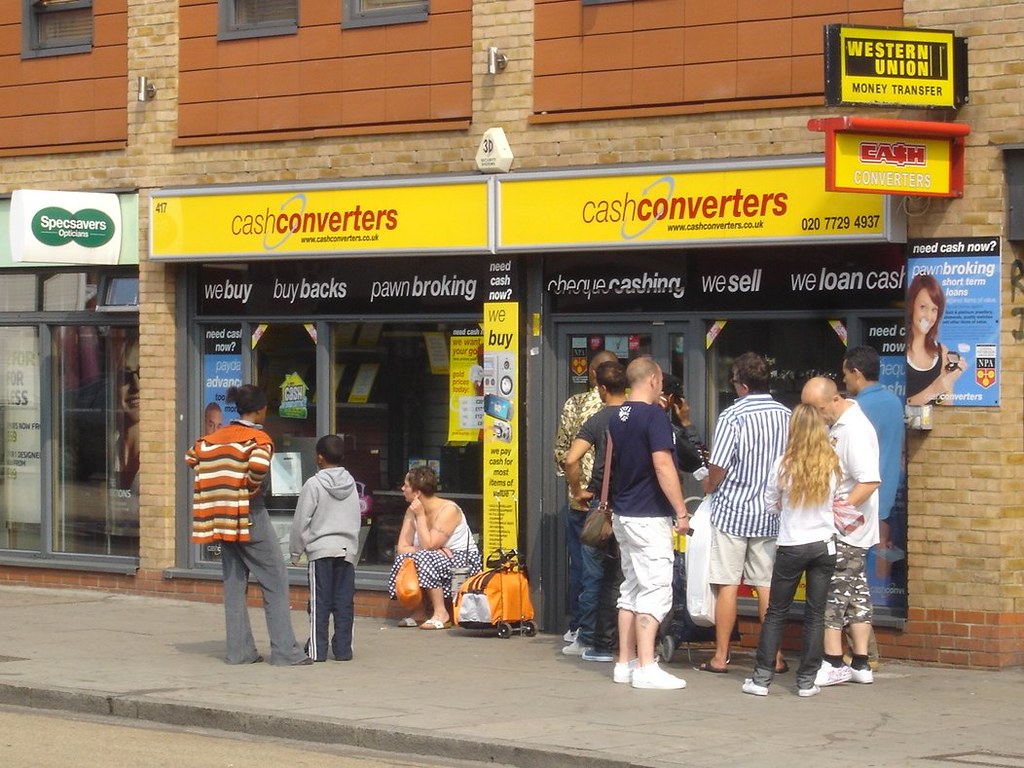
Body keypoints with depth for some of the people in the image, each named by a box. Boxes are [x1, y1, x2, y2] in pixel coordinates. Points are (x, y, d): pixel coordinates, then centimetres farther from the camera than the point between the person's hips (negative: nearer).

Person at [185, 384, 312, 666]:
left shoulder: (216, 437, 10)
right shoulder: (258, 438, -11)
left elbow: (191, 457, 12)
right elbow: (259, 465, -29)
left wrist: (221, 480, 11)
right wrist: (252, 486, -11)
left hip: (223, 516, 7)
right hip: (250, 515, -7)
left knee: (234, 584, 10)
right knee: (275, 582, -2)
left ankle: (239, 650, 8)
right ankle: (285, 651, -5)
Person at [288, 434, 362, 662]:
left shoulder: (314, 484, -7)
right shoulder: (351, 485, 9)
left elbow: (301, 521, -5)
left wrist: (295, 551, 5)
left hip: (320, 550, -4)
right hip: (347, 549, 4)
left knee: (320, 603, -2)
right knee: (344, 603, 5)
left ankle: (317, 650, -2)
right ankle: (343, 649, 5)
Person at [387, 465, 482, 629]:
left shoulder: (449, 510, -19)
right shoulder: (412, 511, 2)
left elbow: (428, 545, -26)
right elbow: (402, 548, -7)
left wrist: (421, 516, -20)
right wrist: (436, 549, -22)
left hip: (465, 561, -7)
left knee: (424, 558, -31)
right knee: (404, 558, -18)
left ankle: (441, 614, -24)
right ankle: (421, 611, -8)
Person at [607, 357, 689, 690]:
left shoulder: (616, 417, 10)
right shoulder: (653, 415, -15)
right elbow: (663, 466, -20)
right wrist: (681, 512, -16)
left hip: (623, 513, 9)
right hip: (649, 517, -9)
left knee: (631, 588, 13)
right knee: (655, 590, -7)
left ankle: (625, 663, 15)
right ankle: (646, 667, -11)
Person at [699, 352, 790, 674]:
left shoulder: (732, 417, -15)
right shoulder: (785, 415, 1)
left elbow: (718, 468, -15)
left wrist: (709, 486, 6)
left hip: (732, 511, -4)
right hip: (770, 512, 4)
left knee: (727, 585, 2)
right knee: (768, 584, 10)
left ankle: (720, 656, 6)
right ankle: (774, 656, 12)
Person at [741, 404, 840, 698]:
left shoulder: (784, 464, -9)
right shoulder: (831, 464, -4)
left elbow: (770, 503, 2)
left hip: (791, 547, -2)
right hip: (824, 544, 2)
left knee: (776, 613, 6)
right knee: (815, 615, 6)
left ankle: (761, 678, 4)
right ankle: (807, 681, 6)